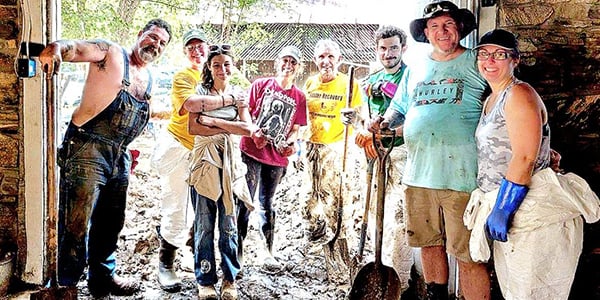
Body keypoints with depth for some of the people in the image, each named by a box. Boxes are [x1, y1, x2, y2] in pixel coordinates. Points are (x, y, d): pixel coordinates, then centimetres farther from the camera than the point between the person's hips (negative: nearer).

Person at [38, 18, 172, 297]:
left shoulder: (149, 79, 16)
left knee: (111, 221, 17)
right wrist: (57, 47, -43)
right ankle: (65, 285, 6)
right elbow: (77, 47, -22)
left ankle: (103, 277, 32)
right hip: (87, 148, -8)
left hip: (119, 156, 8)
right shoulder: (111, 52, -4)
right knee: (77, 222, -7)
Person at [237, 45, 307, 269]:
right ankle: (238, 249, 5)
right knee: (244, 202, -3)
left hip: (277, 158, 3)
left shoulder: (299, 97, 8)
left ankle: (268, 252, 20)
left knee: (266, 204, 12)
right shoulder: (260, 85, 2)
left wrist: (291, 144, -8)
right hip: (251, 152, -2)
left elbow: (295, 129, 12)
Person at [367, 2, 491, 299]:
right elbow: (399, 107, 26)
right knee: (429, 244, 17)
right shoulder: (415, 70, 16)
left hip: (461, 175, -5)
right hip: (418, 174, 5)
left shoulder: (477, 63, 2)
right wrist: (385, 122, 5)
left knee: (467, 256, -3)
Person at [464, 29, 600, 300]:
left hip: (533, 214, -9)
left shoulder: (519, 94, -12)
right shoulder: (490, 100, 17)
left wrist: (501, 211, -23)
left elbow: (524, 160, -21)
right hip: (506, 211, 9)